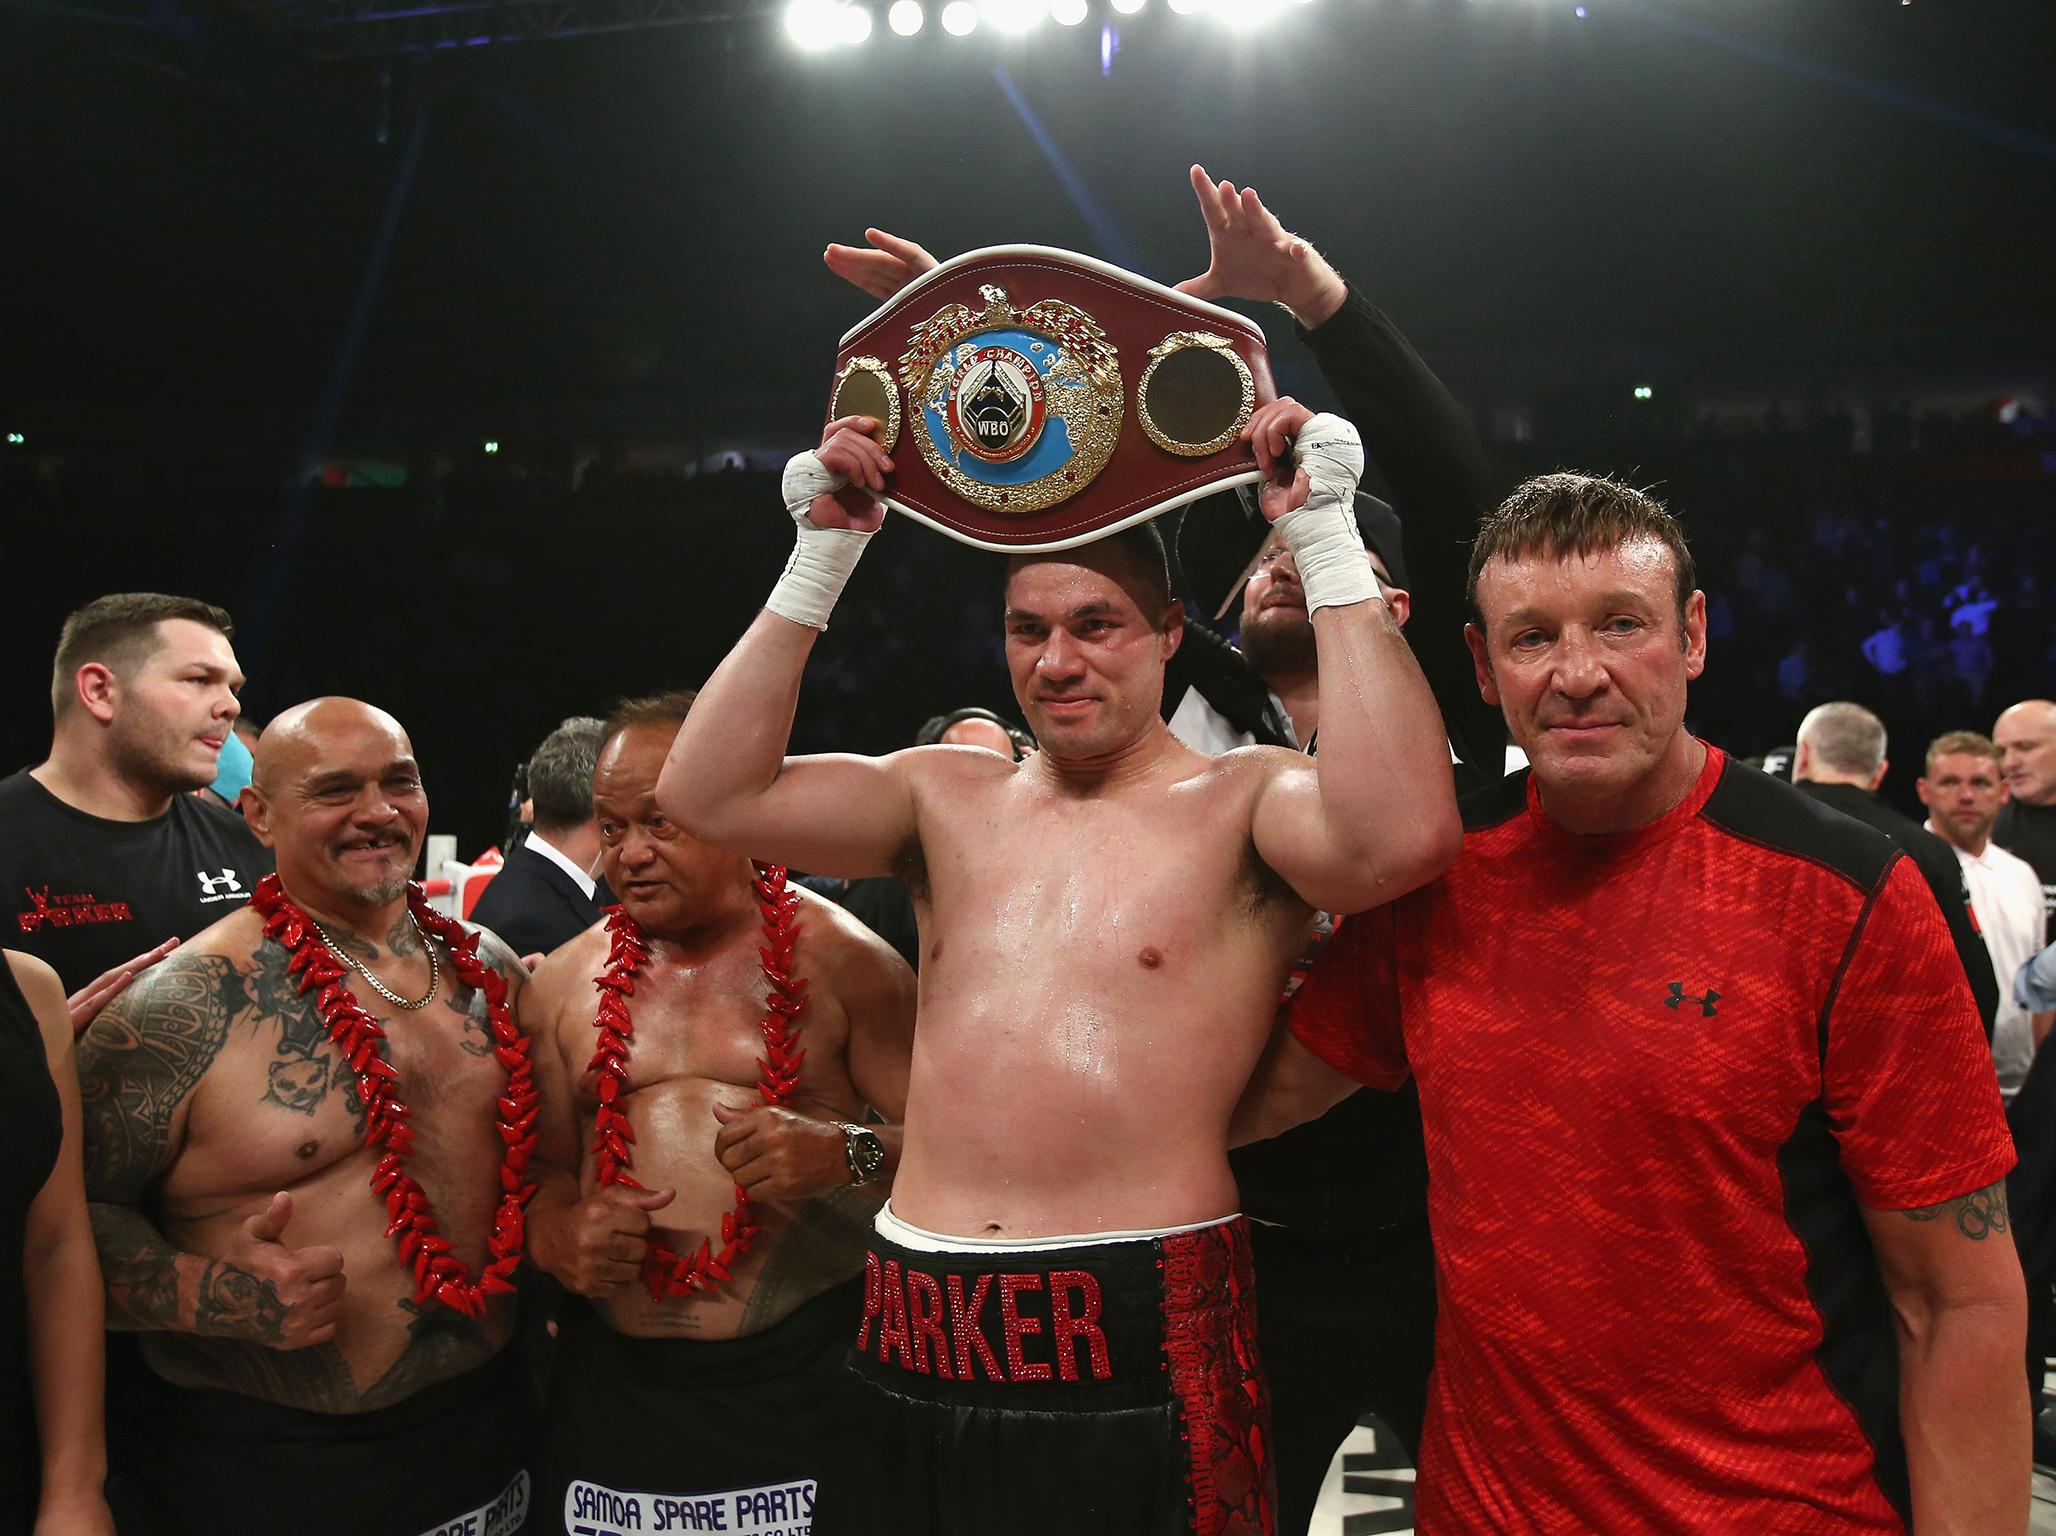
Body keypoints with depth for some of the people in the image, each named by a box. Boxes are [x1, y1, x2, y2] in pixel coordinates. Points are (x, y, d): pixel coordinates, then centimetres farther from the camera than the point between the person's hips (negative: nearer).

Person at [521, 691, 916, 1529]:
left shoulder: (839, 958, -2)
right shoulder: (562, 983, 10)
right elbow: (536, 1170, 13)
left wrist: (849, 1153, -24)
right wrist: (560, 1237, -8)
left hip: (806, 1379, -3)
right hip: (614, 1384, 4)